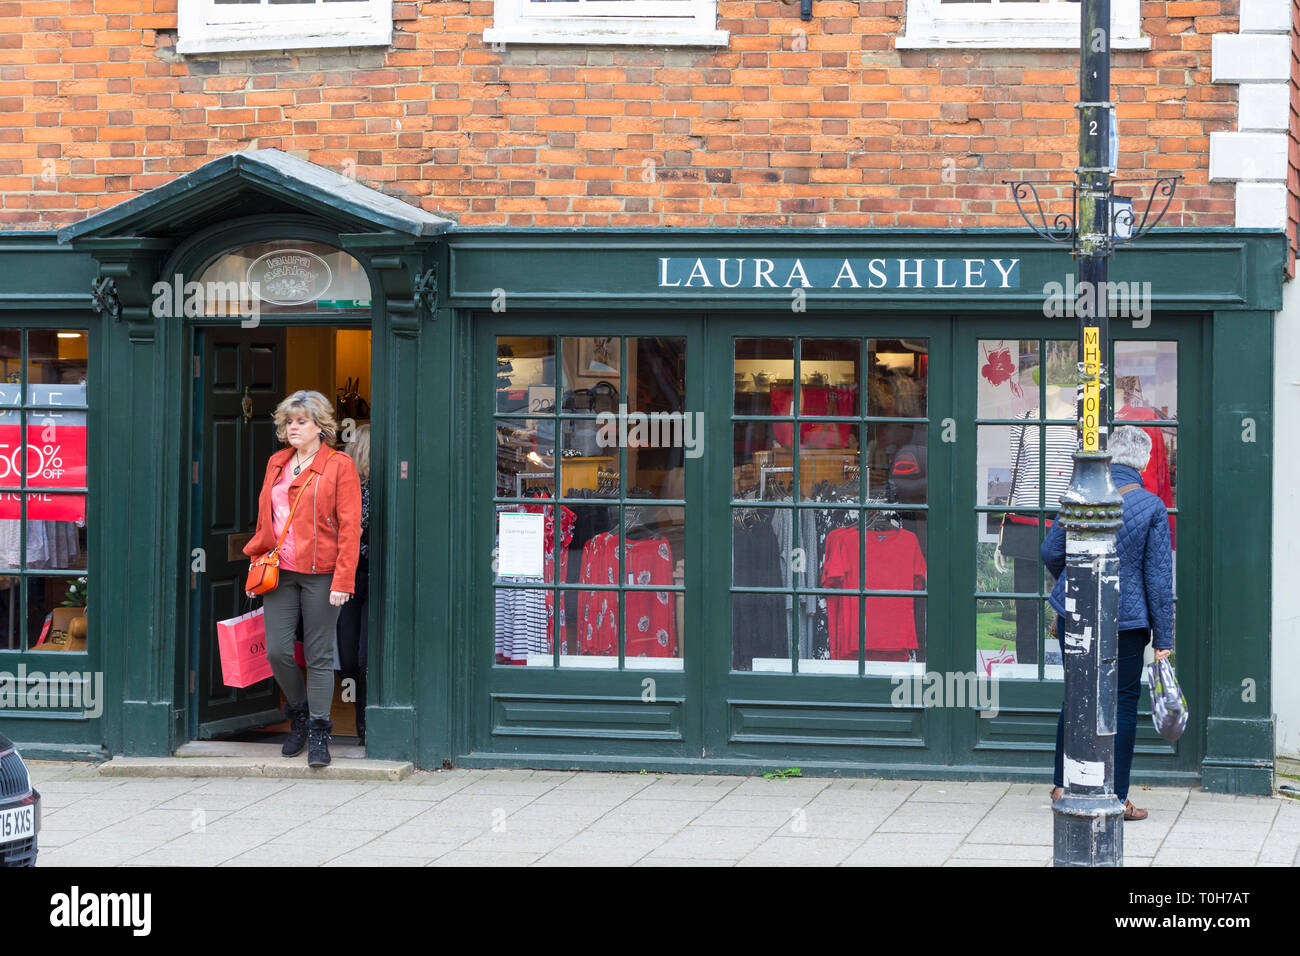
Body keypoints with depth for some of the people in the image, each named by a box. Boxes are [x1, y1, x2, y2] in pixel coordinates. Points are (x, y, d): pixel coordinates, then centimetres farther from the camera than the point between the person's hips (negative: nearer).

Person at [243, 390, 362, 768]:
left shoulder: (339, 466, -4)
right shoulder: (276, 464, 14)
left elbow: (349, 527, -8)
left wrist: (342, 580, -13)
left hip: (321, 574, -5)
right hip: (280, 573, 5)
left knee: (318, 656, 0)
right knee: (276, 651, -2)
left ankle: (318, 734, 8)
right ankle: (299, 713, 23)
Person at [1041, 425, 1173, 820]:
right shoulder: (1152, 508, -9)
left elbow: (1051, 552, 5)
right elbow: (1159, 577, -9)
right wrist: (1164, 639, -4)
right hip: (1127, 620, -3)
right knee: (1123, 701, 6)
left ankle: (1063, 785, 23)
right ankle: (1116, 797, 7)